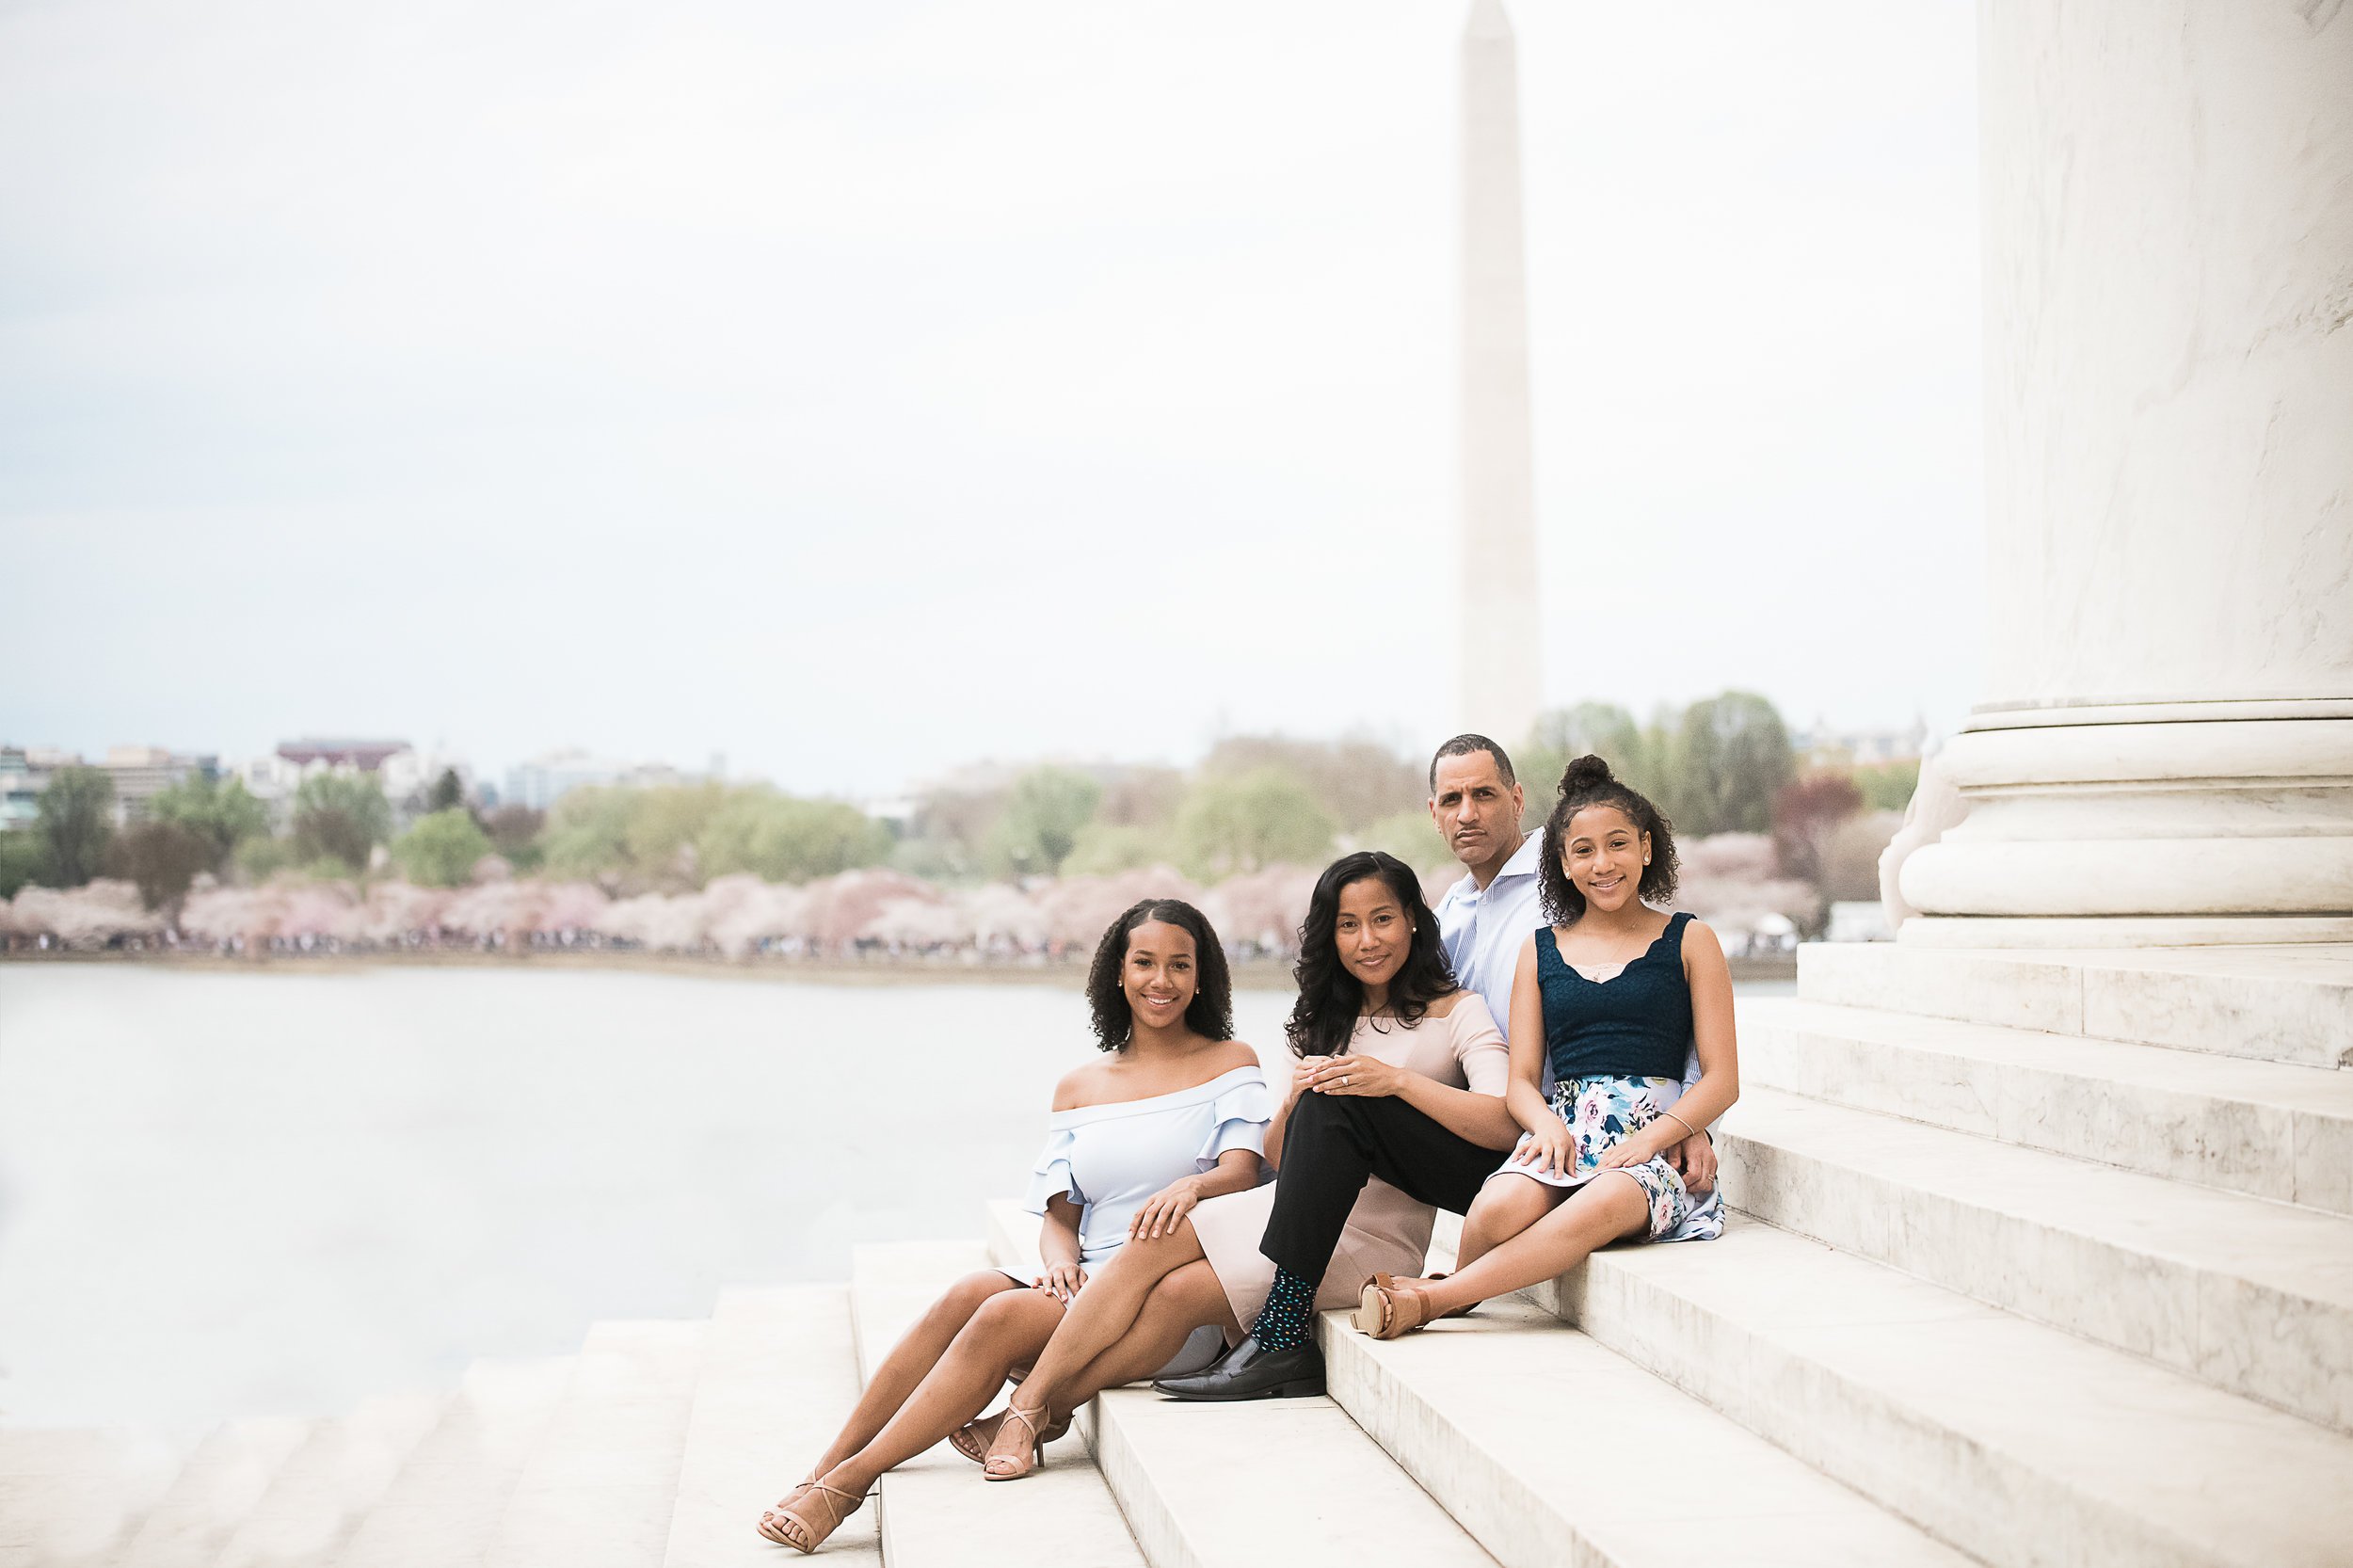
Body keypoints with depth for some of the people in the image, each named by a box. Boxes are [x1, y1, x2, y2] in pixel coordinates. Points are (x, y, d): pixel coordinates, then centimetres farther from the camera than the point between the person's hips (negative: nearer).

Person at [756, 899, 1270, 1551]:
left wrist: (1189, 1185, -33)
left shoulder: (1230, 1063, 6)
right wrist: (1061, 1260, -10)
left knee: (1005, 1316, -28)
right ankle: (824, 1470, -27)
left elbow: (1243, 1171, -10)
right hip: (1090, 1285, 4)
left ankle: (849, 1480, -27)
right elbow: (1060, 1214, 14)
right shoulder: (1078, 1088, 18)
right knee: (970, 1294, -26)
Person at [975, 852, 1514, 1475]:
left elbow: (1504, 1125, -19)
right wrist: (1292, 1105, -10)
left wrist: (1397, 1079, -29)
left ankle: (1039, 1411, -15)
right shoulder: (1324, 1018, 18)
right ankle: (1027, 1406, -17)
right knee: (1152, 1242, -20)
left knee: (1174, 1294, -23)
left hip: (1377, 1234, -6)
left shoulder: (1456, 1010, -1)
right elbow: (1276, 1157, 12)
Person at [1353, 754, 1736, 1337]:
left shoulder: (1689, 942, 12)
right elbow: (1521, 1080, 14)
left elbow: (1722, 1079, 5)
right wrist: (1548, 1125, -10)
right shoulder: (1541, 951, 19)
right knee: (1498, 1212, -35)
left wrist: (1650, 1137, -12)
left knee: (1601, 1206, -39)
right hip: (1564, 1130, 2)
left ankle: (1432, 1299, -29)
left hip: (1654, 1141, -2)